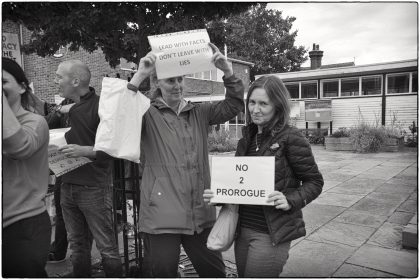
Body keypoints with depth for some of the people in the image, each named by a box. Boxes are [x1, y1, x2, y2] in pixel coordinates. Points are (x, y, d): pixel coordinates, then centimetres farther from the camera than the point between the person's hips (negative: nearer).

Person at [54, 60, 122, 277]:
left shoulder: (100, 106, -10)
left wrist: (84, 150, -24)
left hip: (94, 188, -7)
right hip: (67, 186, 7)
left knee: (106, 247, 1)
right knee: (77, 246, 17)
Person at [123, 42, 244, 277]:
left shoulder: (200, 113, 10)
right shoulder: (148, 115, -3)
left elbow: (234, 105, 4)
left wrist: (228, 72, -11)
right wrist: (138, 77, -24)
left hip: (201, 212, 4)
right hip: (162, 214, -4)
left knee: (214, 271, 20)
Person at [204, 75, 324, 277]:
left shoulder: (290, 138, -11)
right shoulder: (247, 139, 7)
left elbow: (314, 181, -6)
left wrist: (291, 200, -21)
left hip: (271, 233, -6)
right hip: (242, 229, 6)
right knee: (243, 274, 19)